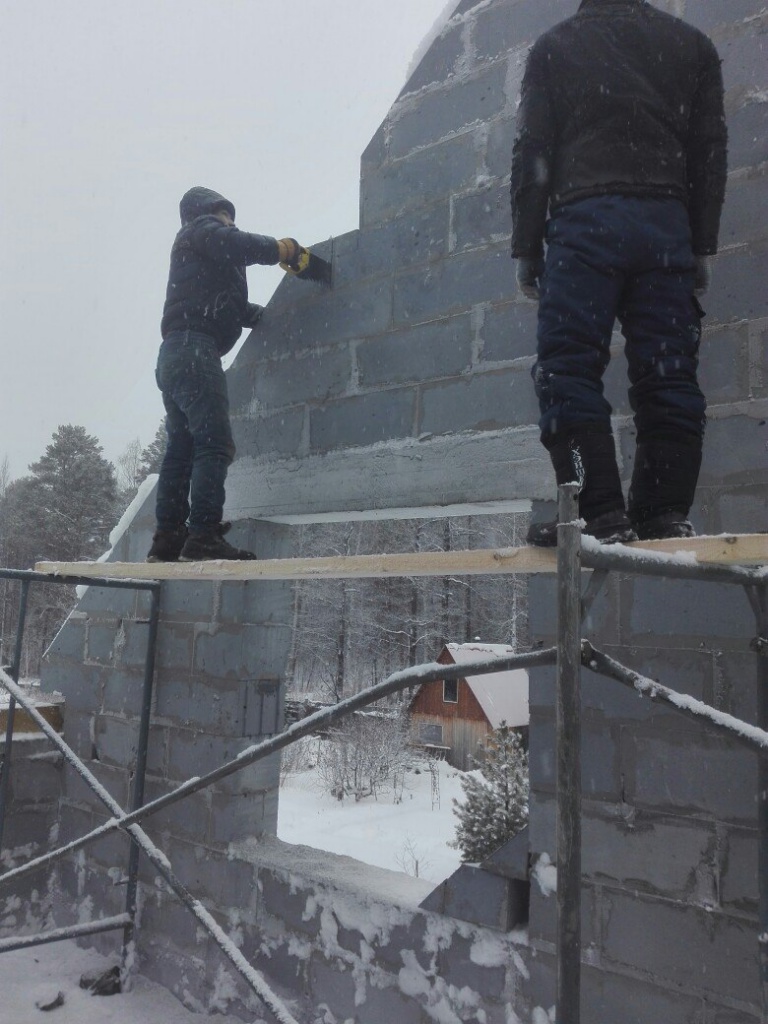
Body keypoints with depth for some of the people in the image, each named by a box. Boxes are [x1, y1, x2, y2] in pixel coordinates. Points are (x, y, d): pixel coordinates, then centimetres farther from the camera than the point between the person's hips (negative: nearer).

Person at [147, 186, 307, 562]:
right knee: (215, 444, -17)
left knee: (181, 450, 6)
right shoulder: (204, 228, 10)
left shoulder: (188, 246, 36)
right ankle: (204, 535, -24)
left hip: (173, 356, 10)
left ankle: (168, 538, 5)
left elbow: (229, 305, 31)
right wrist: (287, 248, -1)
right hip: (194, 349, -10)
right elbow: (239, 246, -13)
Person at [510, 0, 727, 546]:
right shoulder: (693, 44, 21)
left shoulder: (554, 46, 14)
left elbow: (531, 154, 6)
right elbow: (710, 151, 14)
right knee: (668, 373, 0)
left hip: (583, 219, -3)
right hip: (668, 222, 3)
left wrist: (526, 248, 6)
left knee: (569, 369, -7)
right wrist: (703, 246, 14)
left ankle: (600, 513, -16)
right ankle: (665, 514, -4)